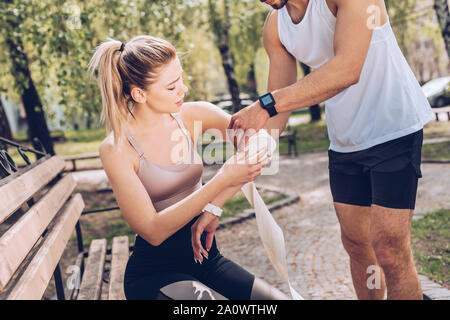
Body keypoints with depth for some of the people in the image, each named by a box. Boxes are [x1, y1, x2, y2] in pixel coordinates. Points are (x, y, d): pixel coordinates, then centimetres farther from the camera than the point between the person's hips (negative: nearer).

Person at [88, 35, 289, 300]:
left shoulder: (191, 115, -2)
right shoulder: (117, 149, -14)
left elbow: (259, 142, -9)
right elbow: (152, 231, -21)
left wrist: (214, 207, -19)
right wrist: (222, 180, -29)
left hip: (205, 257, 5)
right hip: (154, 272, -4)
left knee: (280, 299, -13)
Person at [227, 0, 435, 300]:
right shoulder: (275, 26, 0)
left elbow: (347, 69, -34)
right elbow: (277, 115, 1)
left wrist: (266, 104, -37)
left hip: (394, 127, -6)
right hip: (344, 143, 7)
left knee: (389, 248, -9)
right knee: (355, 242, 13)